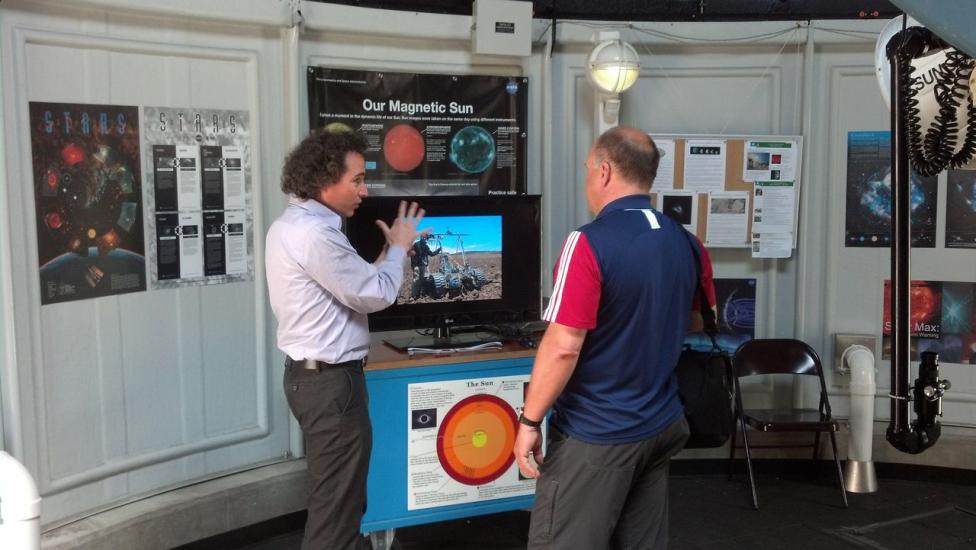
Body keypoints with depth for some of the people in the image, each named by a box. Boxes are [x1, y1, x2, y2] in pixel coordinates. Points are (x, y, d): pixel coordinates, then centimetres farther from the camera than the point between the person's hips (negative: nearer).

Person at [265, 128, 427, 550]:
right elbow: (375, 295, -17)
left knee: (335, 494, 23)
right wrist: (398, 248, -1)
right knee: (336, 503, -1)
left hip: (311, 373, 11)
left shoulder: (291, 225, 12)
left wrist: (389, 253, 12)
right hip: (331, 380, -11)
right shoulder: (314, 234, -22)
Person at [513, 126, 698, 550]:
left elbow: (563, 346, -21)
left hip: (596, 434, -7)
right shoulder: (683, 242, 5)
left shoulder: (590, 242, -18)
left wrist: (529, 420, -13)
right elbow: (693, 323, 19)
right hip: (662, 426, 8)